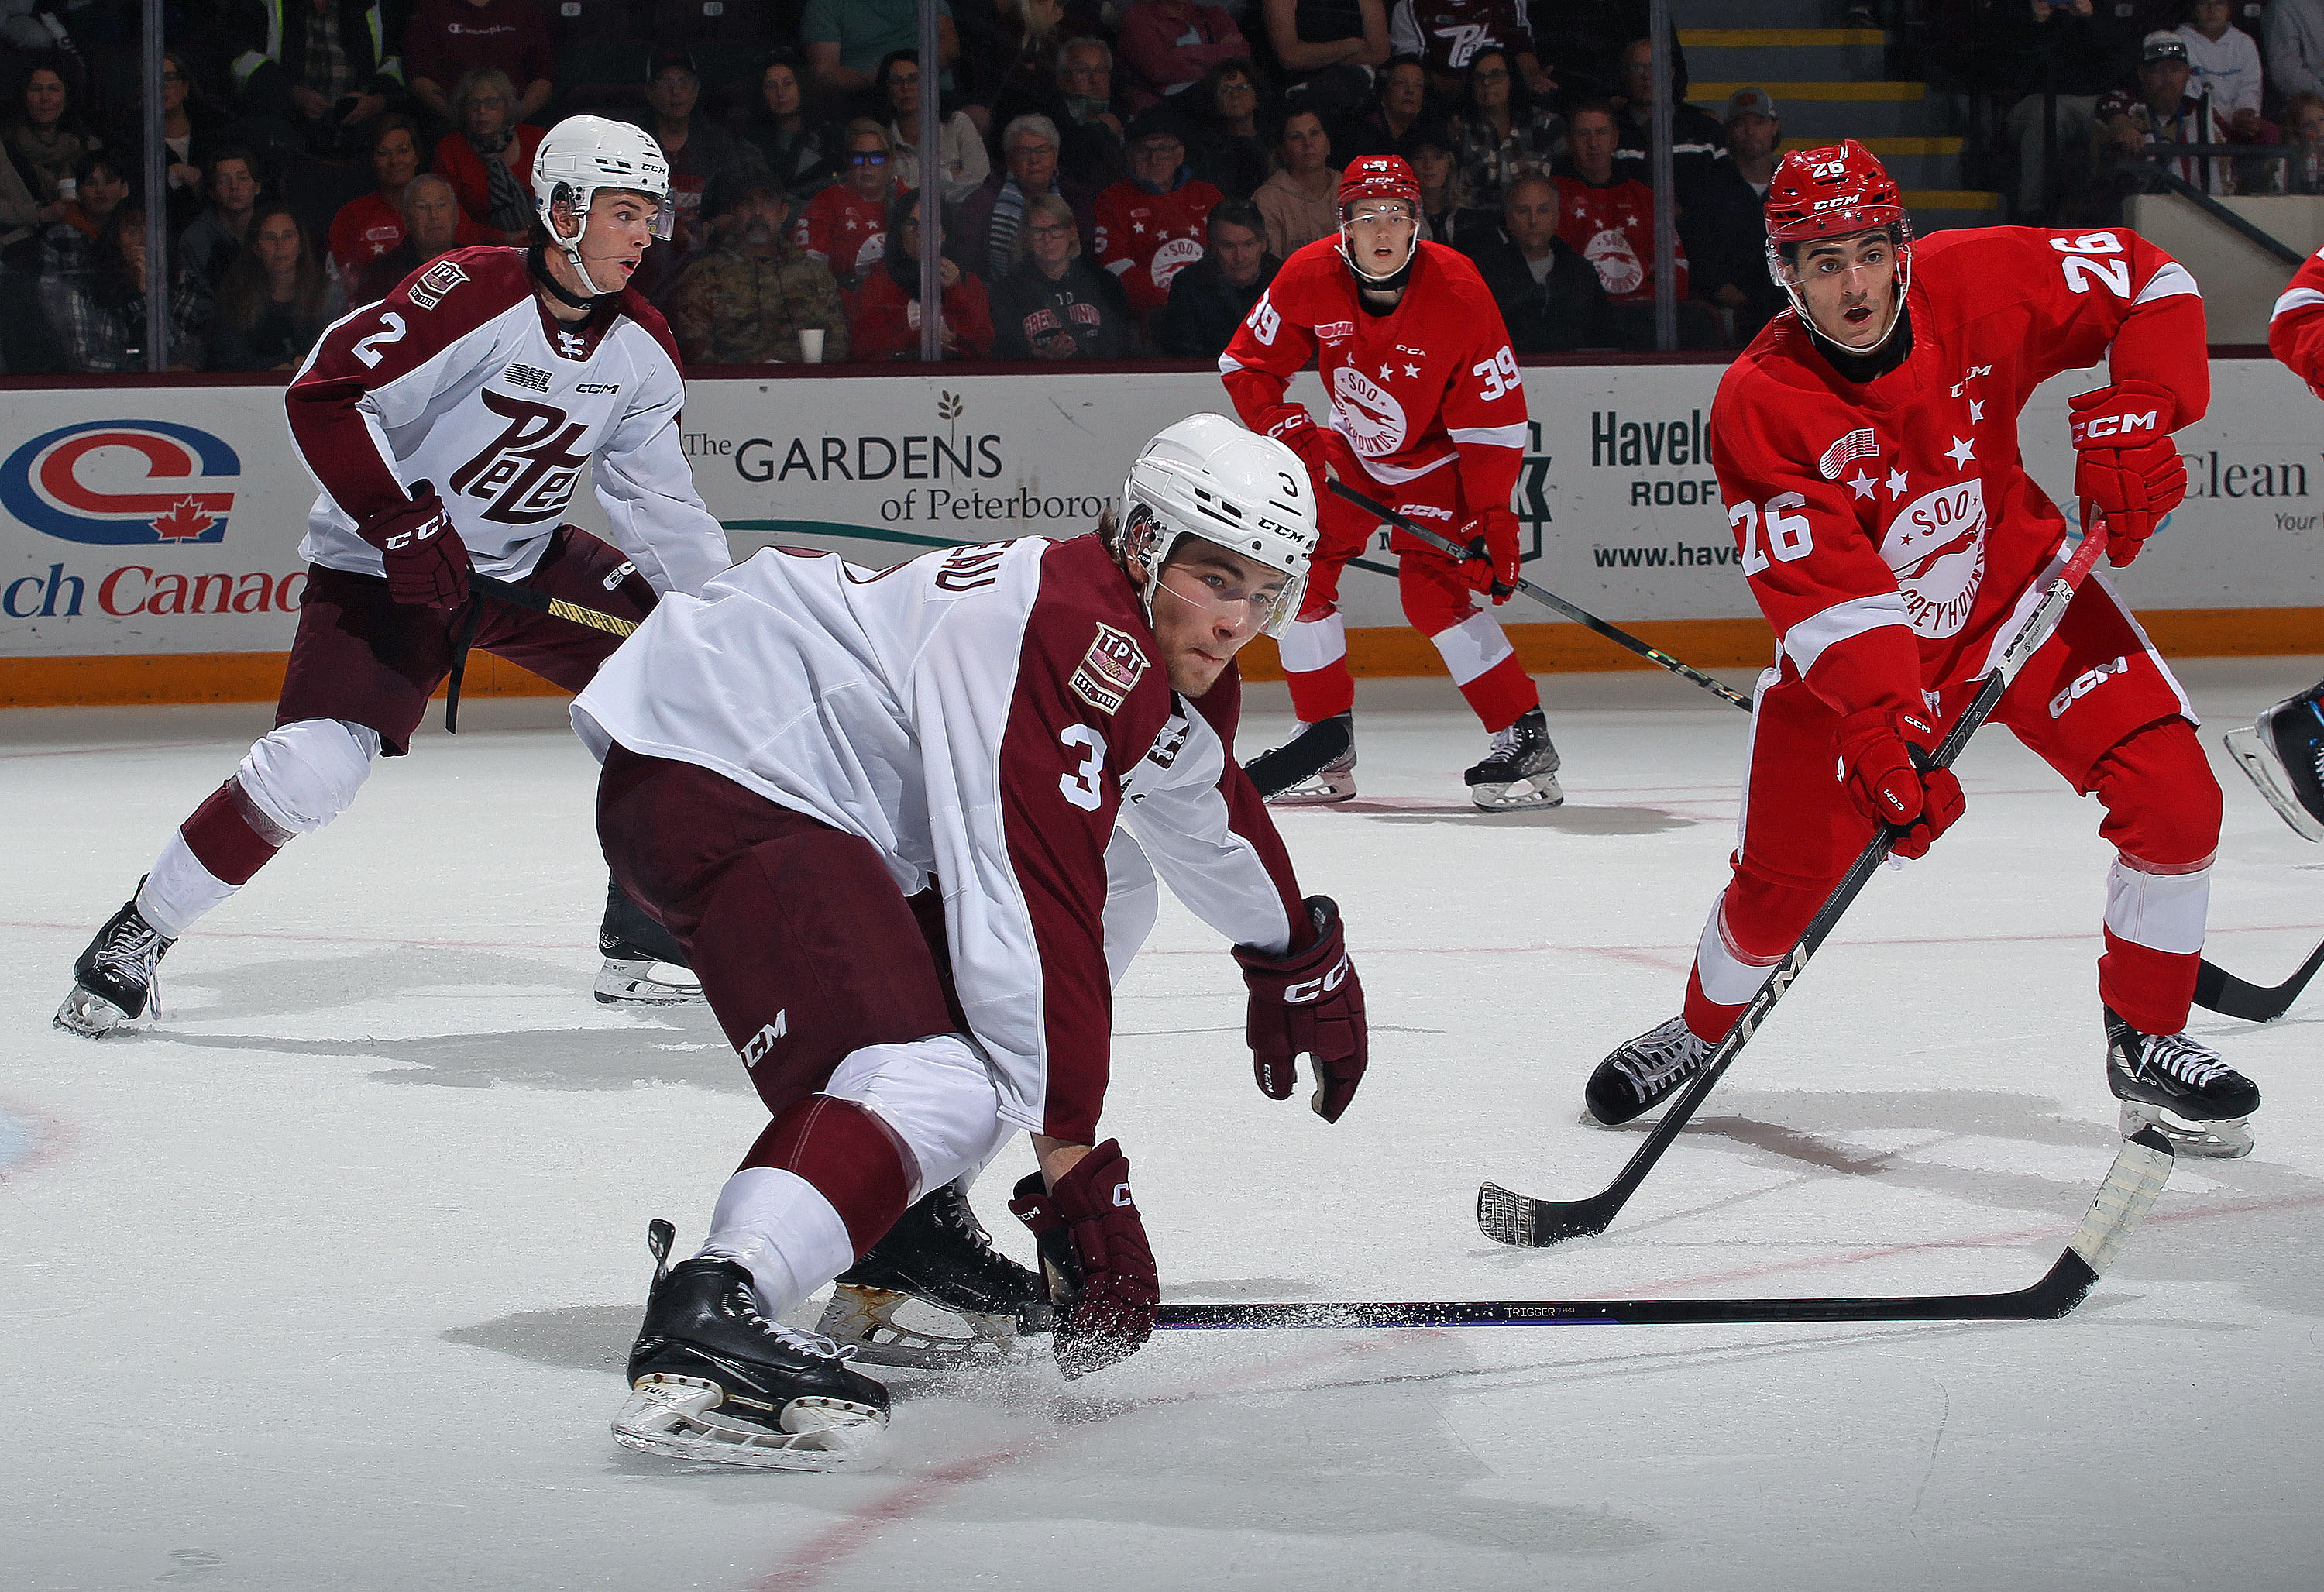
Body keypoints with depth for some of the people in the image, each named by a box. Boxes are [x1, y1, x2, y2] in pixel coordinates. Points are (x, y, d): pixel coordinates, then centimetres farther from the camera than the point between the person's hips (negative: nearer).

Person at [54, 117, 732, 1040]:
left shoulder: (641, 346, 0)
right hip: (386, 568, -7)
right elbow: (325, 396, -24)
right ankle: (137, 937, -5)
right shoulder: (474, 295, -22)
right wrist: (402, 525, -30)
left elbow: (658, 498, 7)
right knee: (316, 766, -23)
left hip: (530, 559, 7)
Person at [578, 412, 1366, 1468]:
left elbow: (1213, 817, 35)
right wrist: (1075, 1170, -25)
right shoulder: (1075, 638, -22)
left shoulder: (1172, 669, 11)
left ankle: (898, 1240, 17)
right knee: (936, 1083, -28)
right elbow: (1033, 913, -27)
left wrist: (1300, 963, 51)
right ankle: (702, 1323, -45)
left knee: (1112, 895, 21)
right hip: (711, 778, -12)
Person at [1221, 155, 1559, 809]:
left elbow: (1496, 422, -23)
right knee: (1299, 568, -3)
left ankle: (1526, 741, -15)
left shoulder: (1458, 293, -29)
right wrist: (1288, 429, -21)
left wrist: (1493, 521, -28)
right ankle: (1327, 739, 11)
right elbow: (1246, 362, -6)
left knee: (1432, 588, -21)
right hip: (1352, 448, 5)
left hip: (1438, 455, -5)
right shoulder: (1310, 277, -20)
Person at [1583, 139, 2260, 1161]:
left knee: (2173, 797, -16)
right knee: (1783, 877, -2)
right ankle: (1701, 1029, 31)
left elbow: (2153, 285, -9)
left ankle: (2146, 1043, 2)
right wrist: (1877, 730, -41)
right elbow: (1826, 595, -28)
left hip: (2018, 593, 1)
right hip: (1850, 647, -1)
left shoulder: (1976, 282, -20)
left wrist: (2128, 424, -23)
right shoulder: (1759, 405, -24)